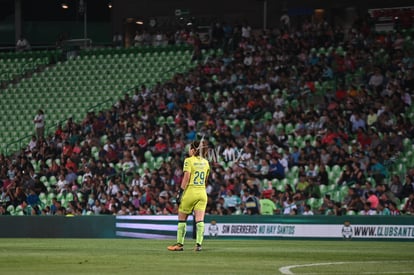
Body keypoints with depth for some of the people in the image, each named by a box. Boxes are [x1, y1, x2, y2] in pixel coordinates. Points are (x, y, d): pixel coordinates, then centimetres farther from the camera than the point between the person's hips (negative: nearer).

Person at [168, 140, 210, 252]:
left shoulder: (189, 160, -5)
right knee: (200, 220, -3)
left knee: (182, 219, 8)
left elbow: (186, 177, -13)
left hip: (190, 192, -5)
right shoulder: (205, 162, 11)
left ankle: (180, 244, 11)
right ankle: (198, 244, -14)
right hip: (202, 192, 5)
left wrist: (180, 193, -12)